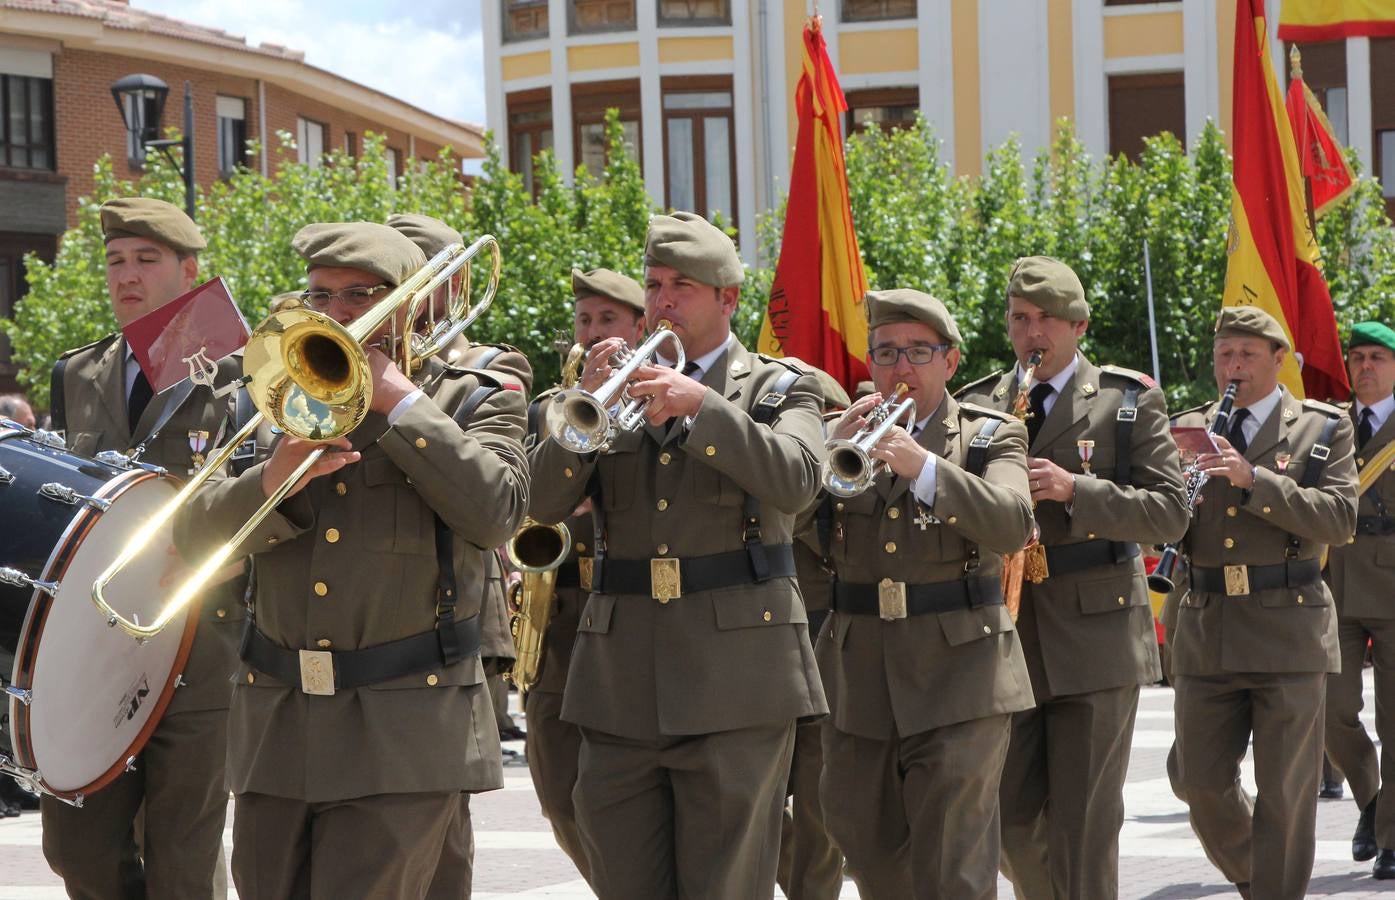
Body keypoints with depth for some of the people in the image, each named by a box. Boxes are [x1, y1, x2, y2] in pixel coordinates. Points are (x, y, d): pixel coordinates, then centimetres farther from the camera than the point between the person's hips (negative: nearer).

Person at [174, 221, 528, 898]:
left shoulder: (470, 403, 5)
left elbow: (495, 512, -15)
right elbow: (196, 538, 5)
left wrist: (399, 400, -11)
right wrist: (271, 483, -14)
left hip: (402, 736, -4)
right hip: (276, 732, 5)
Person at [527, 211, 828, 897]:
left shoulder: (778, 389, 8)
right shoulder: (623, 382, 15)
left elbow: (795, 481, -13)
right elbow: (546, 502, 3)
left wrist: (700, 402, -20)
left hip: (734, 671, -3)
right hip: (621, 681, 3)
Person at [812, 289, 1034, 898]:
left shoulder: (990, 437, 4)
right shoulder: (846, 432, 11)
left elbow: (1013, 525, -16)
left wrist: (924, 467, -27)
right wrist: (835, 450, -16)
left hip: (957, 672, -4)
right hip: (858, 680, 4)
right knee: (868, 848, 12)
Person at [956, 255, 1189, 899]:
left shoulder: (1130, 400, 2)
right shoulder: (977, 405, 11)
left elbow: (1170, 512, -5)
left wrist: (1075, 490, -17)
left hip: (1094, 635, -3)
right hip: (1003, 638, 3)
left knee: (1084, 826, -5)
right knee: (1013, 822, 5)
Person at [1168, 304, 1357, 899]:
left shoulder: (1324, 429, 3)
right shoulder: (1191, 430, 13)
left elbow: (1340, 519, -10)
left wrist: (1254, 479, -19)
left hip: (1289, 628, -3)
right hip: (1206, 630, 3)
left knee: (1284, 794, -3)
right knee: (1199, 782, 5)